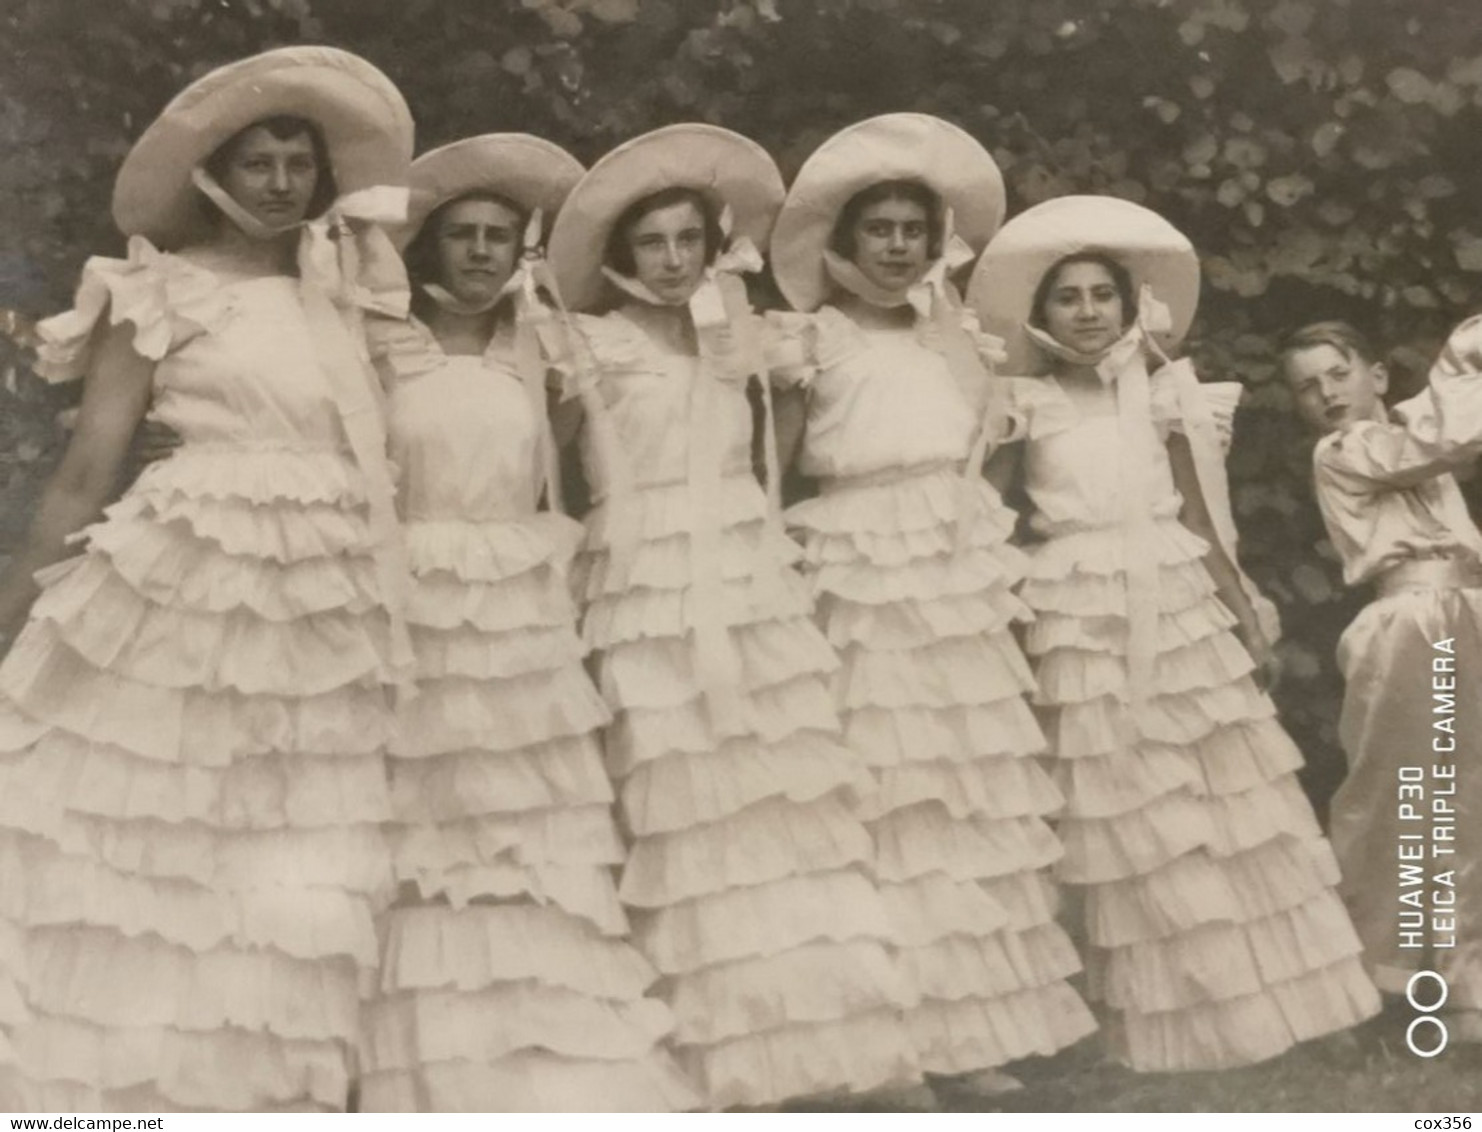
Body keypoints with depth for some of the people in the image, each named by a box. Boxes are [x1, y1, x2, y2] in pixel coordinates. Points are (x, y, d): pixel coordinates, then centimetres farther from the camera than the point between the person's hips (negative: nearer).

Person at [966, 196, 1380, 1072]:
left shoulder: (1162, 394, 7)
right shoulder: (1026, 405, 1)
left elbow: (1199, 515, 8)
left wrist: (1244, 611, 6)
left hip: (1181, 605, 3)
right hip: (1082, 618, -2)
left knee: (1224, 801, 5)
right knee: (1124, 819, 2)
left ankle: (1264, 995, 17)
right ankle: (1171, 1016, 13)